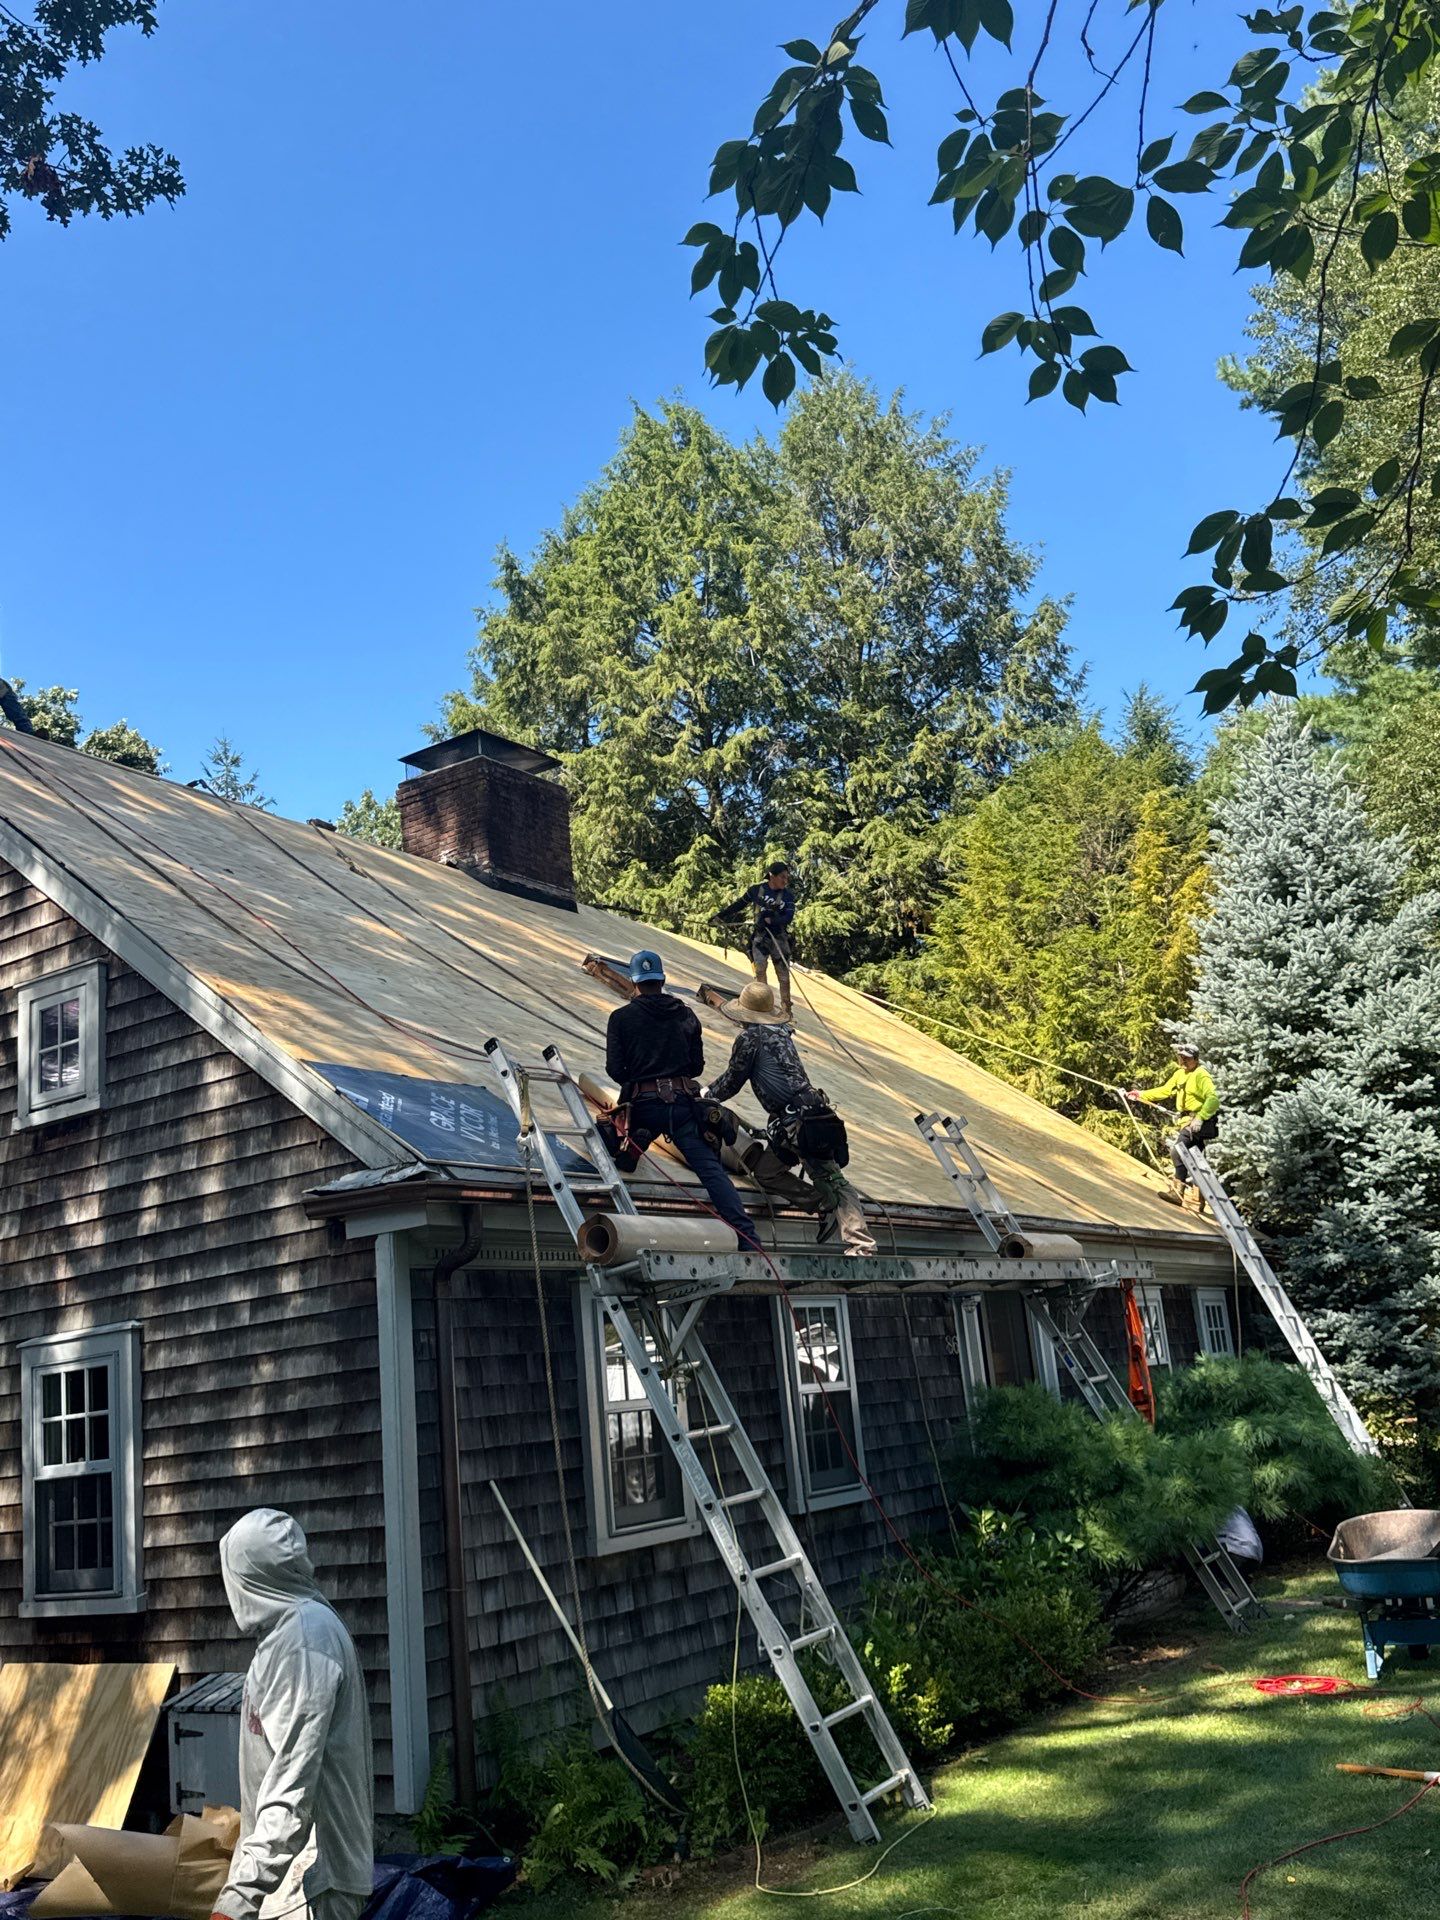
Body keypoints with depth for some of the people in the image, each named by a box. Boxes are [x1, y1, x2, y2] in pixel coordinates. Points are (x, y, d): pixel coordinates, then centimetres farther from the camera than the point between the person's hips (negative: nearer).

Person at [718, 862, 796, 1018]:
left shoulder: (788, 895, -4)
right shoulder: (756, 890, -4)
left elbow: (789, 917, -15)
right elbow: (739, 905, 10)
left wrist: (769, 920, -29)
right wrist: (721, 916, 15)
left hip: (779, 938, 0)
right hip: (760, 936, 0)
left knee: (783, 974, -1)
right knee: (760, 968, -16)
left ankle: (786, 1008, 8)